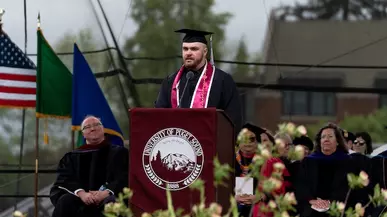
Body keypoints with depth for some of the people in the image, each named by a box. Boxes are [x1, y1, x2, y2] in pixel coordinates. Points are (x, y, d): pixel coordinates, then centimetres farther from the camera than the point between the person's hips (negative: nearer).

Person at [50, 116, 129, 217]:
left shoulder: (119, 153, 17)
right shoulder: (73, 157, 22)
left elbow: (124, 178, 2)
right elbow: (65, 179, 6)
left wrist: (107, 192, -18)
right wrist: (81, 193, -16)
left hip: (107, 197, -2)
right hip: (81, 199, 2)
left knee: (111, 202, -38)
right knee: (65, 201, -32)